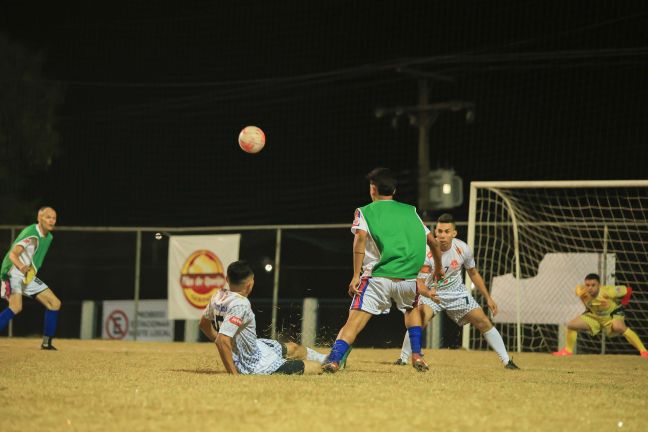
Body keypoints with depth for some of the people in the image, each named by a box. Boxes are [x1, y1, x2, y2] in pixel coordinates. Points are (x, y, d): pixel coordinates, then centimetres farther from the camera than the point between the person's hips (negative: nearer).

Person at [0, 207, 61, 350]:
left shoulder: (48, 237, 9)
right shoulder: (31, 234, -19)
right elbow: (13, 254, -30)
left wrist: (31, 270, 13)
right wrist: (21, 266, -49)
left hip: (29, 277, 9)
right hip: (14, 273, -9)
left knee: (55, 303, 7)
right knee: (16, 307, -31)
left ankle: (47, 343, 14)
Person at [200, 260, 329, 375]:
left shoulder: (218, 296, -6)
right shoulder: (240, 305, -32)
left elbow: (204, 324, 12)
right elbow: (222, 341, -37)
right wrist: (233, 374, -30)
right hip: (255, 365, -10)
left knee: (292, 348, 31)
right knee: (315, 367, 2)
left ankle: (326, 359, 57)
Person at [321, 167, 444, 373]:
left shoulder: (365, 212, 12)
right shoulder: (410, 211, 22)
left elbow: (360, 238, -8)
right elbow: (433, 241, 23)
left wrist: (356, 276, -12)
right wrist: (439, 269, 40)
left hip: (378, 278, -3)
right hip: (408, 280, 3)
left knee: (354, 322, -10)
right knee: (412, 306, 33)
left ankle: (334, 359, -32)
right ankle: (416, 355, 21)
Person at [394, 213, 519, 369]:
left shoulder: (463, 249, -15)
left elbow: (473, 273, 3)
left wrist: (488, 298, 5)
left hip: (457, 292, 3)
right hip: (432, 292, -3)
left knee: (484, 322, -3)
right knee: (417, 320, -27)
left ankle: (507, 361, 8)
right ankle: (403, 359, -11)